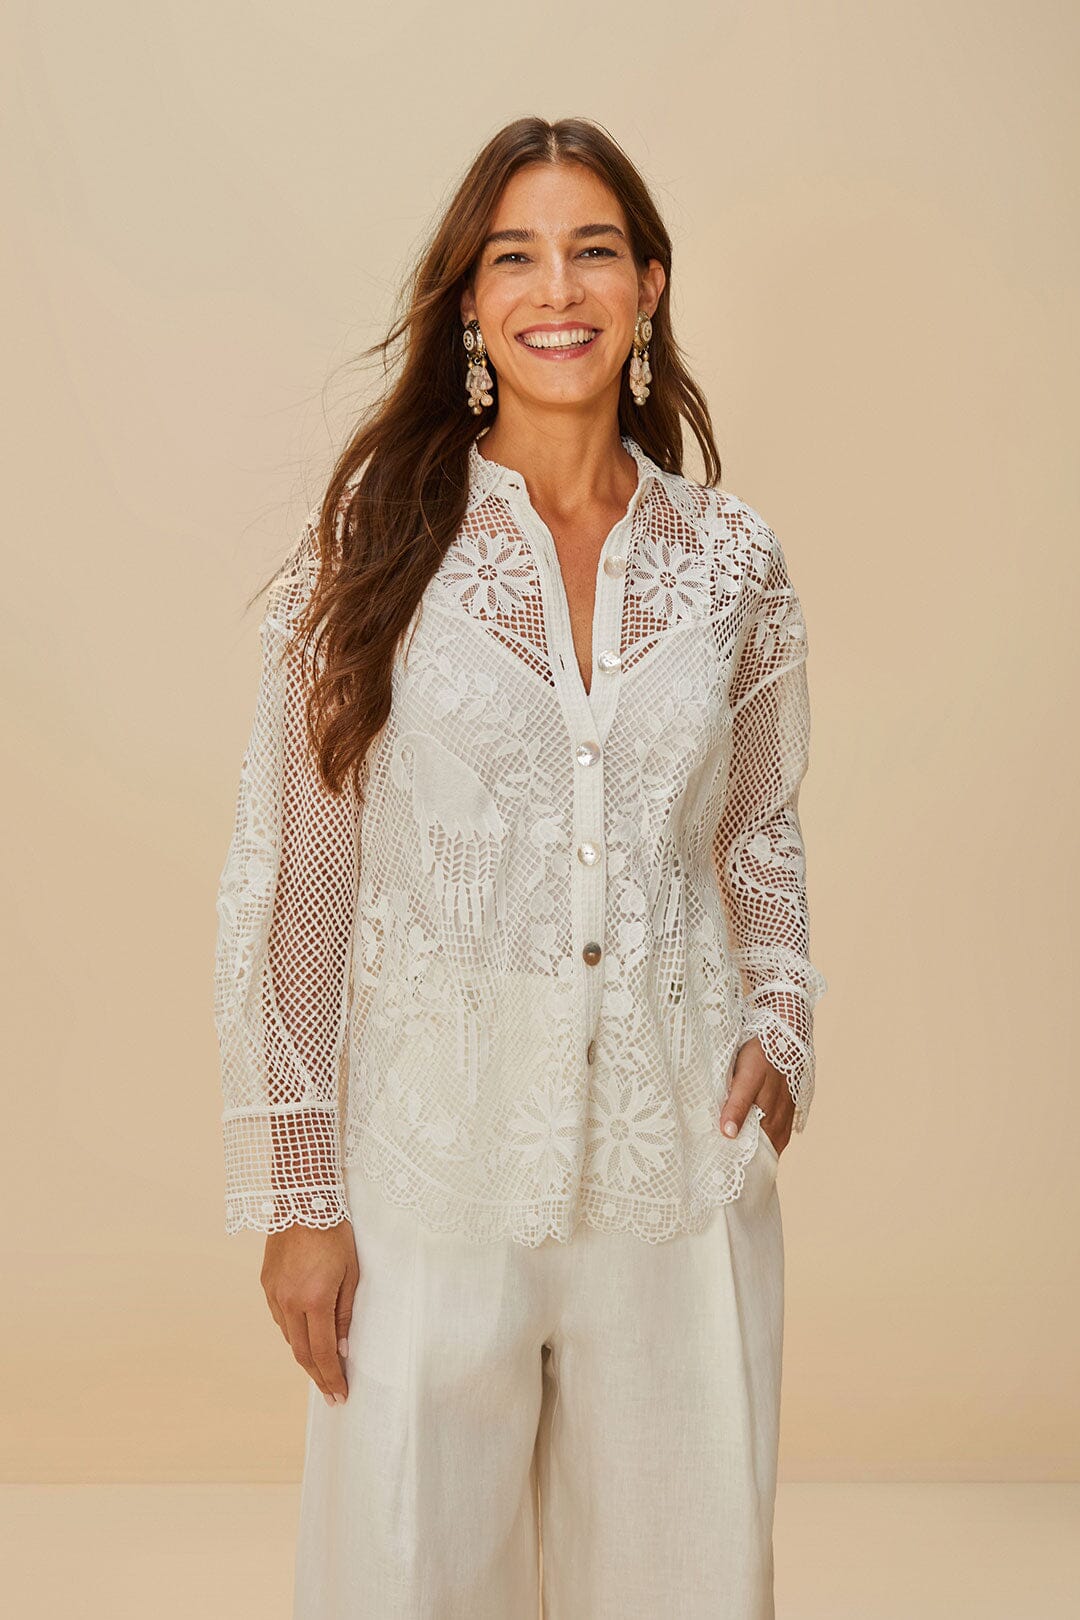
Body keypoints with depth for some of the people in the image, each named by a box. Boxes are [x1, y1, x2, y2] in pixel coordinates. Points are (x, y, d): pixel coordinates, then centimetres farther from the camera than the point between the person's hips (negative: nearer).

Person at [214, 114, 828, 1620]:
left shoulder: (733, 559, 3)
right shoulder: (374, 543, -5)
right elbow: (289, 886, -4)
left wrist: (779, 1017, -3)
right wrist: (298, 1193, -6)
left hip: (682, 1154, 3)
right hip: (439, 1148, -2)